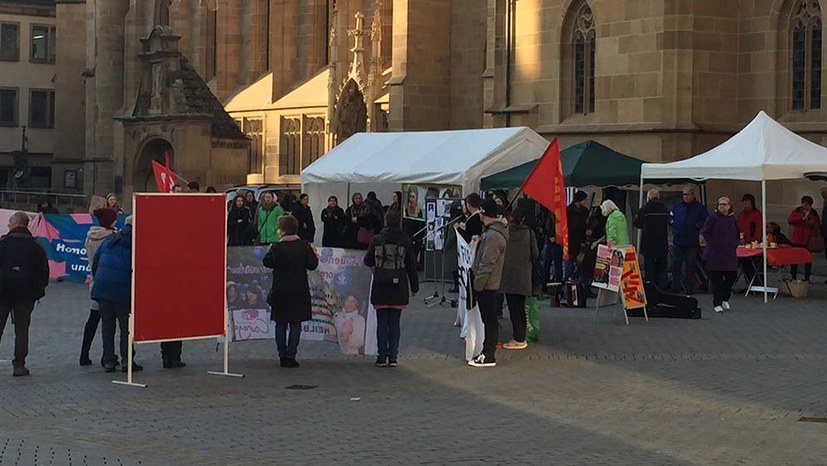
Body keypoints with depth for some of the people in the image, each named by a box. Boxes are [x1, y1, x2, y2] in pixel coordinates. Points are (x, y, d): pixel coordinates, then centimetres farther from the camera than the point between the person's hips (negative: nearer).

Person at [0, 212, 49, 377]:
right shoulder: (36, 246, 3)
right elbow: (44, 271, 4)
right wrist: (39, 290, 12)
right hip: (26, 294, 2)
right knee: (22, 329, 6)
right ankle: (19, 364, 3)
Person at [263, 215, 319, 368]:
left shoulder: (276, 247, -11)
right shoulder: (304, 246, -7)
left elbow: (267, 262, 1)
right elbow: (312, 265, -4)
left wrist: (270, 250, 17)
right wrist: (313, 253, 14)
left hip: (280, 292, 0)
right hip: (299, 292, 0)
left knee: (280, 324, 11)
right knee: (295, 324, 5)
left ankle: (282, 357, 12)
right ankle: (290, 357, 1)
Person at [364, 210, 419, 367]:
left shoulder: (376, 240, -4)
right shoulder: (406, 242, -3)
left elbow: (368, 261, 7)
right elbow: (412, 267, 2)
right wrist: (414, 287, 11)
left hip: (380, 290, 0)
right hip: (398, 290, 0)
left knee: (382, 324, 6)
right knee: (394, 324, 6)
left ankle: (382, 357, 5)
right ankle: (393, 357, 4)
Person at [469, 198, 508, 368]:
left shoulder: (493, 236, -20)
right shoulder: (491, 232, 13)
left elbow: (487, 264, -21)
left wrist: (478, 283, -18)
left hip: (486, 285, -10)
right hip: (487, 284, 10)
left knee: (489, 320, -5)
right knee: (489, 320, 14)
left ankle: (488, 356, -1)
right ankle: (486, 352, 22)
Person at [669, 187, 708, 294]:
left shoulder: (699, 208, 1)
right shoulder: (677, 206, 10)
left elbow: (706, 221, -1)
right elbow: (670, 217, 20)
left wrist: (697, 226, -13)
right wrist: (673, 223, 2)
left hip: (692, 243, -3)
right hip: (678, 241, 3)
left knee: (690, 266, 2)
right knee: (676, 265, 4)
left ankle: (690, 288, 7)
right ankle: (675, 286, 11)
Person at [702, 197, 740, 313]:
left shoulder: (733, 220, 10)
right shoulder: (713, 218, -3)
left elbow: (738, 235, 21)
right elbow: (705, 232, -4)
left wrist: (734, 245, 5)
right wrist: (713, 244, -10)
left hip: (730, 254, 4)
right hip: (715, 254, -4)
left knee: (732, 276, 1)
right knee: (716, 279, -3)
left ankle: (725, 299, 23)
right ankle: (717, 304, 3)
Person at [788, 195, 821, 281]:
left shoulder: (814, 213, 11)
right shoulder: (796, 211, 3)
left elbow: (818, 225, 16)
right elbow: (789, 220, -14)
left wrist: (813, 223, -8)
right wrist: (803, 218, -21)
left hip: (809, 239, 2)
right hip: (797, 239, -1)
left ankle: (807, 277, 10)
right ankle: (793, 277, 9)